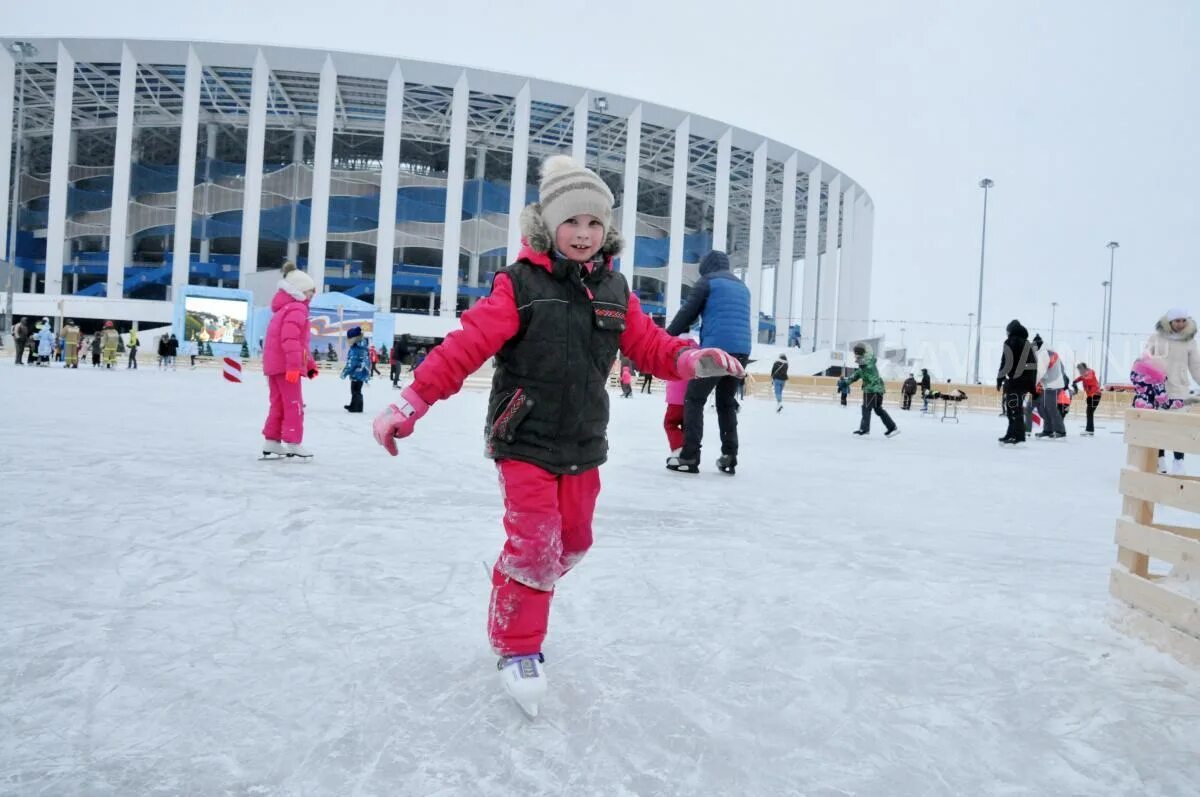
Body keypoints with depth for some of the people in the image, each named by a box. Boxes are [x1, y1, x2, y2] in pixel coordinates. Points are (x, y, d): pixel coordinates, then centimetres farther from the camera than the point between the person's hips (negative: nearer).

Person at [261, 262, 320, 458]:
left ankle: (271, 442, 15)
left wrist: (310, 364, 26)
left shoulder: (284, 309, 22)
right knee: (294, 405, -5)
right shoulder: (297, 309, -12)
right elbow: (290, 339, -25)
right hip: (286, 365, -10)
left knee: (278, 404, 13)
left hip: (274, 365, 10)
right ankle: (293, 443, -4)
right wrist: (294, 365, -31)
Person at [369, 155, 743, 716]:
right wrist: (411, 402, -23)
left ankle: (520, 593, 43)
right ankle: (516, 646, 13)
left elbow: (647, 344, 6)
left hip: (583, 445, 6)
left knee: (571, 542, 15)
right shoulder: (520, 285, -12)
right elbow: (466, 346, -17)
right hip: (524, 442, -5)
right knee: (534, 542, -8)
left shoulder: (614, 291, 5)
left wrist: (690, 359, -15)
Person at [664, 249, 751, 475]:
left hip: (716, 349, -6)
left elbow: (687, 313, 2)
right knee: (726, 403, 17)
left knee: (694, 400, 0)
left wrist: (667, 337, 12)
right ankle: (729, 457, 12)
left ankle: (690, 457, -5)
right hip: (741, 351, 7)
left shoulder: (707, 281, 5)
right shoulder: (742, 286, 25)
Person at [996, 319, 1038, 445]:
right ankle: (1012, 434, 22)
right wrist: (1032, 384, 22)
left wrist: (1000, 378, -6)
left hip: (1016, 380, -9)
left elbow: (1007, 363, -12)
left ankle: (1017, 437, -16)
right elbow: (1035, 364, 20)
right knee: (1015, 407, 17)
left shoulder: (1010, 342, -3)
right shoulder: (1028, 344, 20)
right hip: (1027, 381, 9)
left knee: (1014, 407, -10)